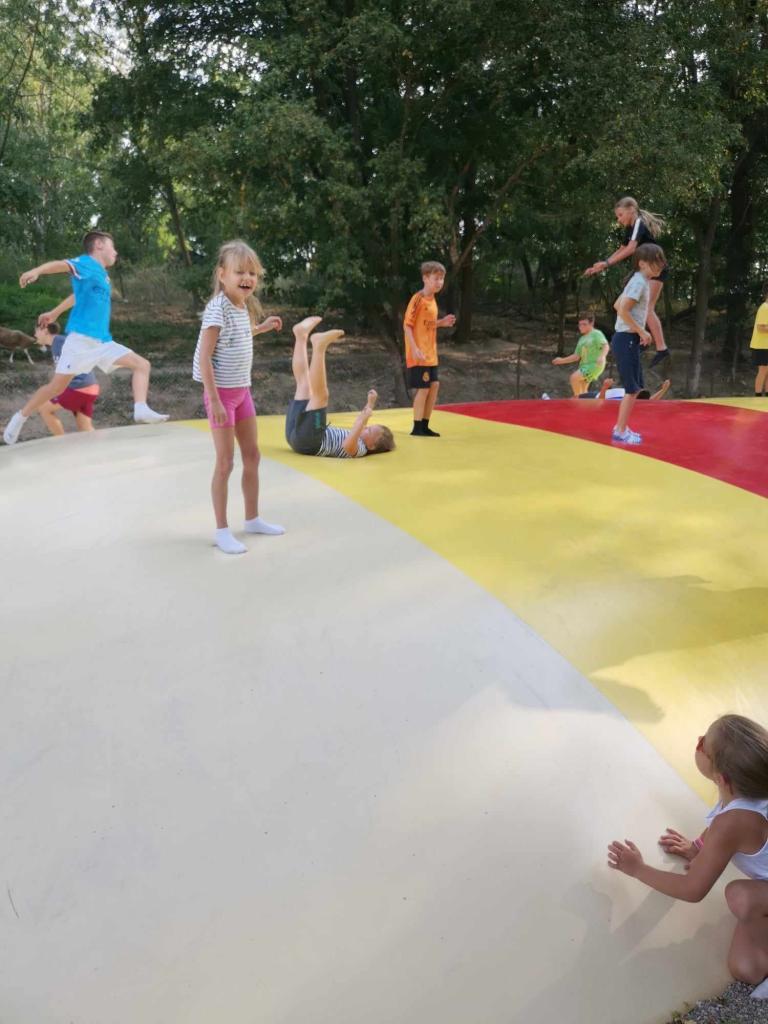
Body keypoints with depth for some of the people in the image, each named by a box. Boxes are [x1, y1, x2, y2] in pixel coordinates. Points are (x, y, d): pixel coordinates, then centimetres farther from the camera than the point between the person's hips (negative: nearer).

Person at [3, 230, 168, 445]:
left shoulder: (102, 274, 19)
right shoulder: (86, 263, -6)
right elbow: (61, 264, -26)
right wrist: (36, 271, -47)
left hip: (103, 341, 8)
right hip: (81, 339, -8)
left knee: (142, 364, 2)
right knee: (56, 387, -6)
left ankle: (141, 410, -11)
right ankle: (19, 418, 10)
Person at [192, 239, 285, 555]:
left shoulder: (244, 307, 6)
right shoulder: (218, 309, -20)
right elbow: (204, 357, -22)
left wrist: (261, 327, 20)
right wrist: (215, 401, -24)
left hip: (242, 391, 8)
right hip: (222, 393, -8)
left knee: (252, 455, 14)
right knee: (225, 462, -3)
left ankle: (252, 519, 28)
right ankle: (222, 530, 8)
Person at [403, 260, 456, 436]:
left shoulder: (432, 299, 11)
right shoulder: (418, 299, -15)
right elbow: (407, 325, -18)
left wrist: (442, 323, 5)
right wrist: (414, 349, -24)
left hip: (430, 353, 9)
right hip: (419, 354, -9)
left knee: (434, 385, 10)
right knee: (423, 388, -6)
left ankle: (425, 426, 19)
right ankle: (417, 428, 3)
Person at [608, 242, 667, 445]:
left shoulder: (639, 281, 15)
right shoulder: (639, 282, -14)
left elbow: (617, 305, 22)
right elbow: (622, 310, -24)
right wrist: (642, 332, -17)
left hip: (629, 340, 10)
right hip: (626, 340, -10)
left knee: (636, 387, 15)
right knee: (632, 388, -6)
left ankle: (621, 427, 22)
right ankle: (620, 432, 0)